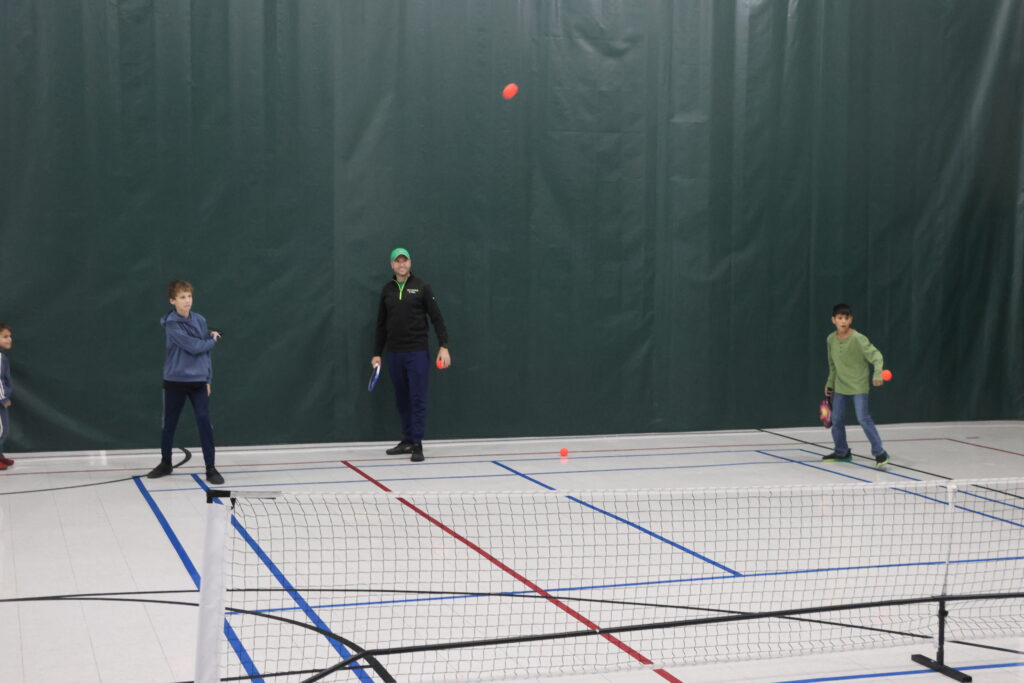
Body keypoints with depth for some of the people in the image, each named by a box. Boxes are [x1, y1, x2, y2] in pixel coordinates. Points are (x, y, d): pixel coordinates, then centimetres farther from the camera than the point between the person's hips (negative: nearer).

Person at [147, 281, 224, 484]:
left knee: (204, 421, -7)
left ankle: (210, 469, -1)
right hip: (175, 380, -3)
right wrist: (212, 340, -3)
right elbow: (193, 347, -19)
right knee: (169, 423, 10)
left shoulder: (200, 321, 4)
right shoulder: (171, 324, -12)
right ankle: (165, 463, 29)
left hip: (198, 381, 3)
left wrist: (208, 379, 8)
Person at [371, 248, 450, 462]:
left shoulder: (422, 287, -1)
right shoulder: (387, 290, 10)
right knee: (402, 400, 10)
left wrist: (443, 346, -14)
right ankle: (407, 440, 20)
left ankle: (417, 445, -4)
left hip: (417, 352, -4)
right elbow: (381, 324, 15)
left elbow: (436, 318, -4)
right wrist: (377, 353, 13)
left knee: (417, 398, -5)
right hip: (394, 354, 4)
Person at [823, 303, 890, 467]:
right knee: (837, 419, 9)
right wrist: (830, 383, 19)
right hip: (840, 386, 6)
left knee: (863, 418, -15)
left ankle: (879, 452, -8)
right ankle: (842, 452, 27)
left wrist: (877, 374, -38)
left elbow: (876, 355, -23)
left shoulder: (858, 339, -18)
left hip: (858, 385, -6)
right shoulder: (831, 339, 0)